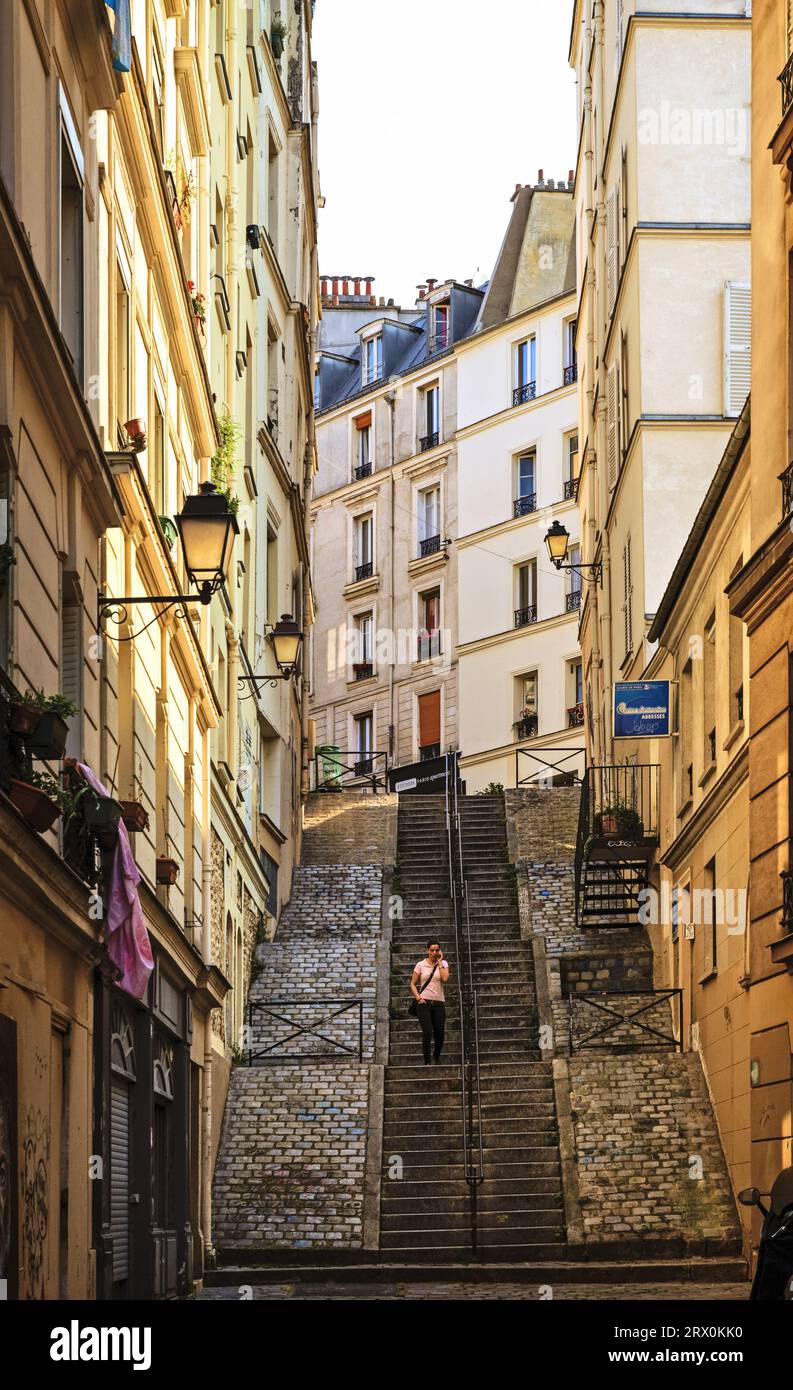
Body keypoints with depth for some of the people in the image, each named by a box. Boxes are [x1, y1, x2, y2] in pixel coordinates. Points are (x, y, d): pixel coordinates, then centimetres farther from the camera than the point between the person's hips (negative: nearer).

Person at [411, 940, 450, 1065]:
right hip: (424, 1002, -2)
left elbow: (445, 978, -12)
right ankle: (426, 1062, -7)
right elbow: (413, 984, 7)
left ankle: (437, 1058, 28)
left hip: (439, 1002, 2)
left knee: (439, 1034, 2)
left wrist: (439, 962, -5)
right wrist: (418, 998, -7)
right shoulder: (421, 965, 5)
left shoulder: (443, 964, 8)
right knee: (427, 1033, -14)